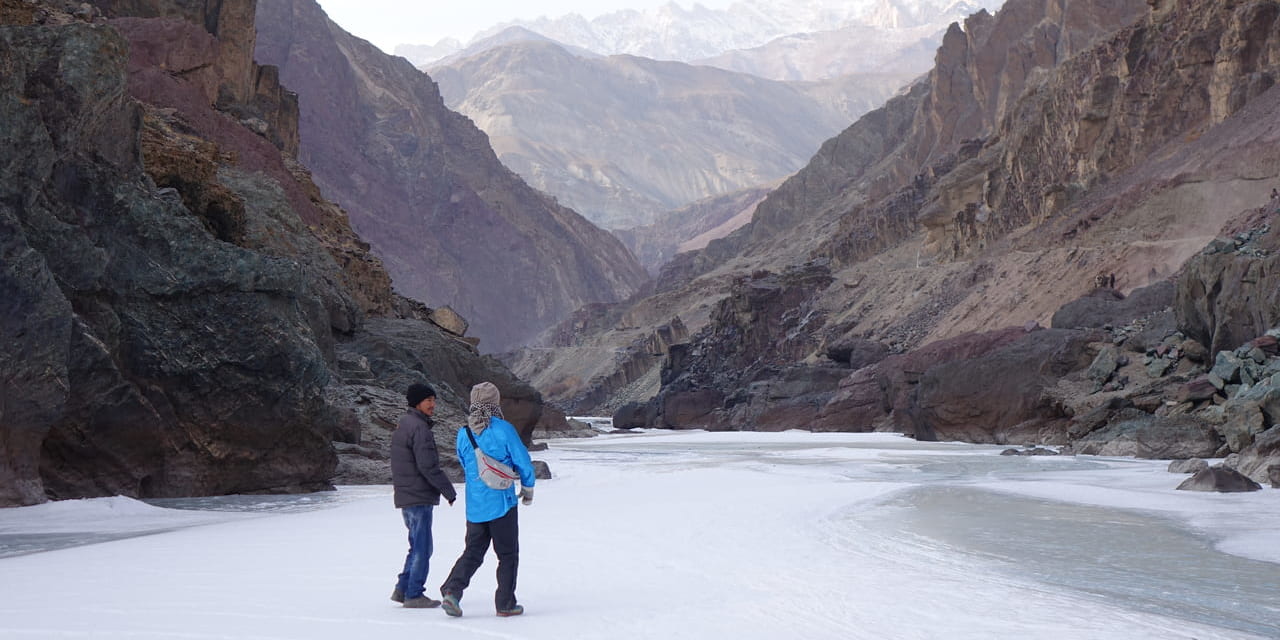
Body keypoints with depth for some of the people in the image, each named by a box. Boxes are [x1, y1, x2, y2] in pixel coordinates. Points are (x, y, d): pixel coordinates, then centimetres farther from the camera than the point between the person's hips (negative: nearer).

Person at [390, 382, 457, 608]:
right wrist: (449, 490, -11)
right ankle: (414, 595, 2)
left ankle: (403, 589, 19)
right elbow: (428, 466, -20)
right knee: (422, 548, -2)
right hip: (419, 498, -10)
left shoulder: (402, 426, 16)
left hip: (405, 496, 10)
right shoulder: (419, 428, -16)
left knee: (418, 546, 18)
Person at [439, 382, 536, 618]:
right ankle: (505, 603, 9)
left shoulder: (463, 434, 2)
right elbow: (523, 461, -7)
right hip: (501, 502, -4)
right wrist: (528, 488, 10)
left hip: (474, 505, 4)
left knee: (473, 552, 13)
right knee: (508, 554, 7)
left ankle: (452, 590, -6)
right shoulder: (503, 430, -12)